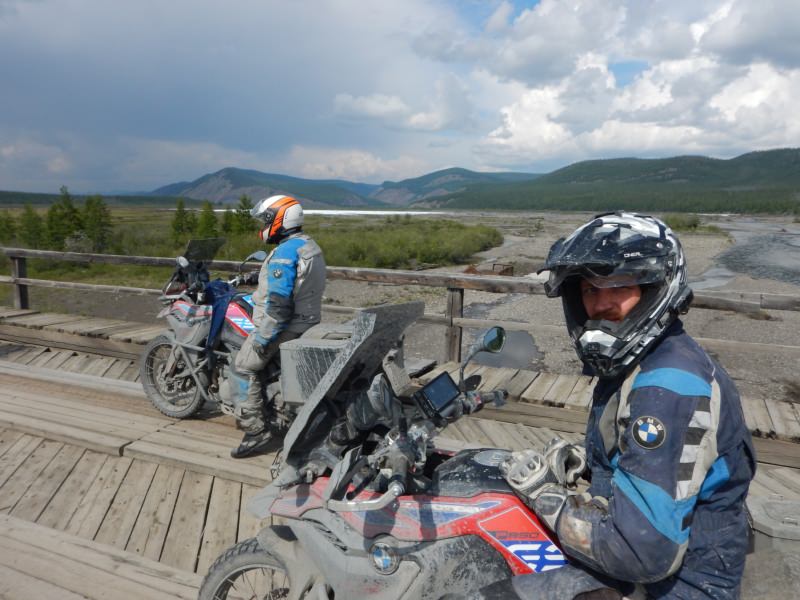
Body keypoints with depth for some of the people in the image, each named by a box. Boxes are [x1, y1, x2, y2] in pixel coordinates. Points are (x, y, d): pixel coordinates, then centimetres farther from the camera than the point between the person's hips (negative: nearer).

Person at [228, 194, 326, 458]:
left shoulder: (285, 252, -22)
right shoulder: (310, 246, 11)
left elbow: (278, 302, -27)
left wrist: (264, 338, -21)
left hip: (285, 326, -10)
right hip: (307, 320, 10)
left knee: (244, 368, -3)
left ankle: (255, 430, -4)